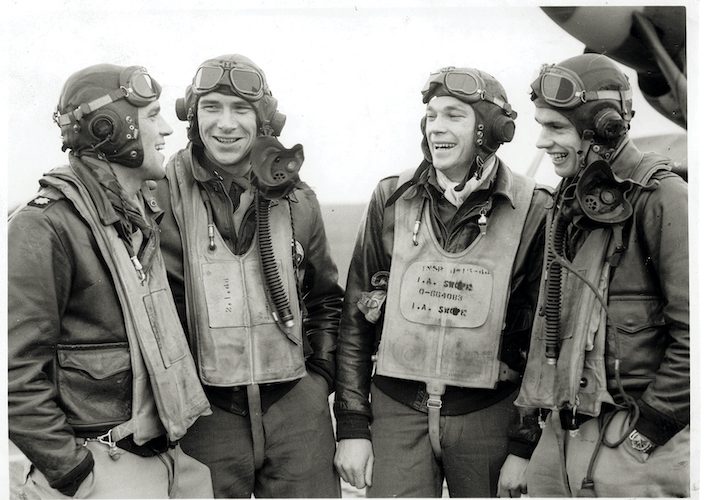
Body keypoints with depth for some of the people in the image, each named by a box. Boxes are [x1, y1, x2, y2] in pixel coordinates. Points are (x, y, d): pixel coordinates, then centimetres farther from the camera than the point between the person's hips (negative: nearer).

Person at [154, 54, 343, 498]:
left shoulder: (296, 199, 5)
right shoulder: (166, 195, -5)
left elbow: (325, 297, 16)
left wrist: (321, 373, 7)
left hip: (296, 406, 3)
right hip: (205, 411, -2)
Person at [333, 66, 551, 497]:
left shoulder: (531, 210, -4)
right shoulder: (391, 199, 2)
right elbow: (355, 320, 4)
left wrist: (526, 445, -2)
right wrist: (352, 426, 1)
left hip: (487, 416, -1)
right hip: (396, 412, 1)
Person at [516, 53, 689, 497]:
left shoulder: (661, 198, -13)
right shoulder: (572, 199, 10)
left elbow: (694, 331, -17)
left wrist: (650, 425, -13)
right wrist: (553, 409, 12)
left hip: (631, 445, -7)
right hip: (560, 435, 7)